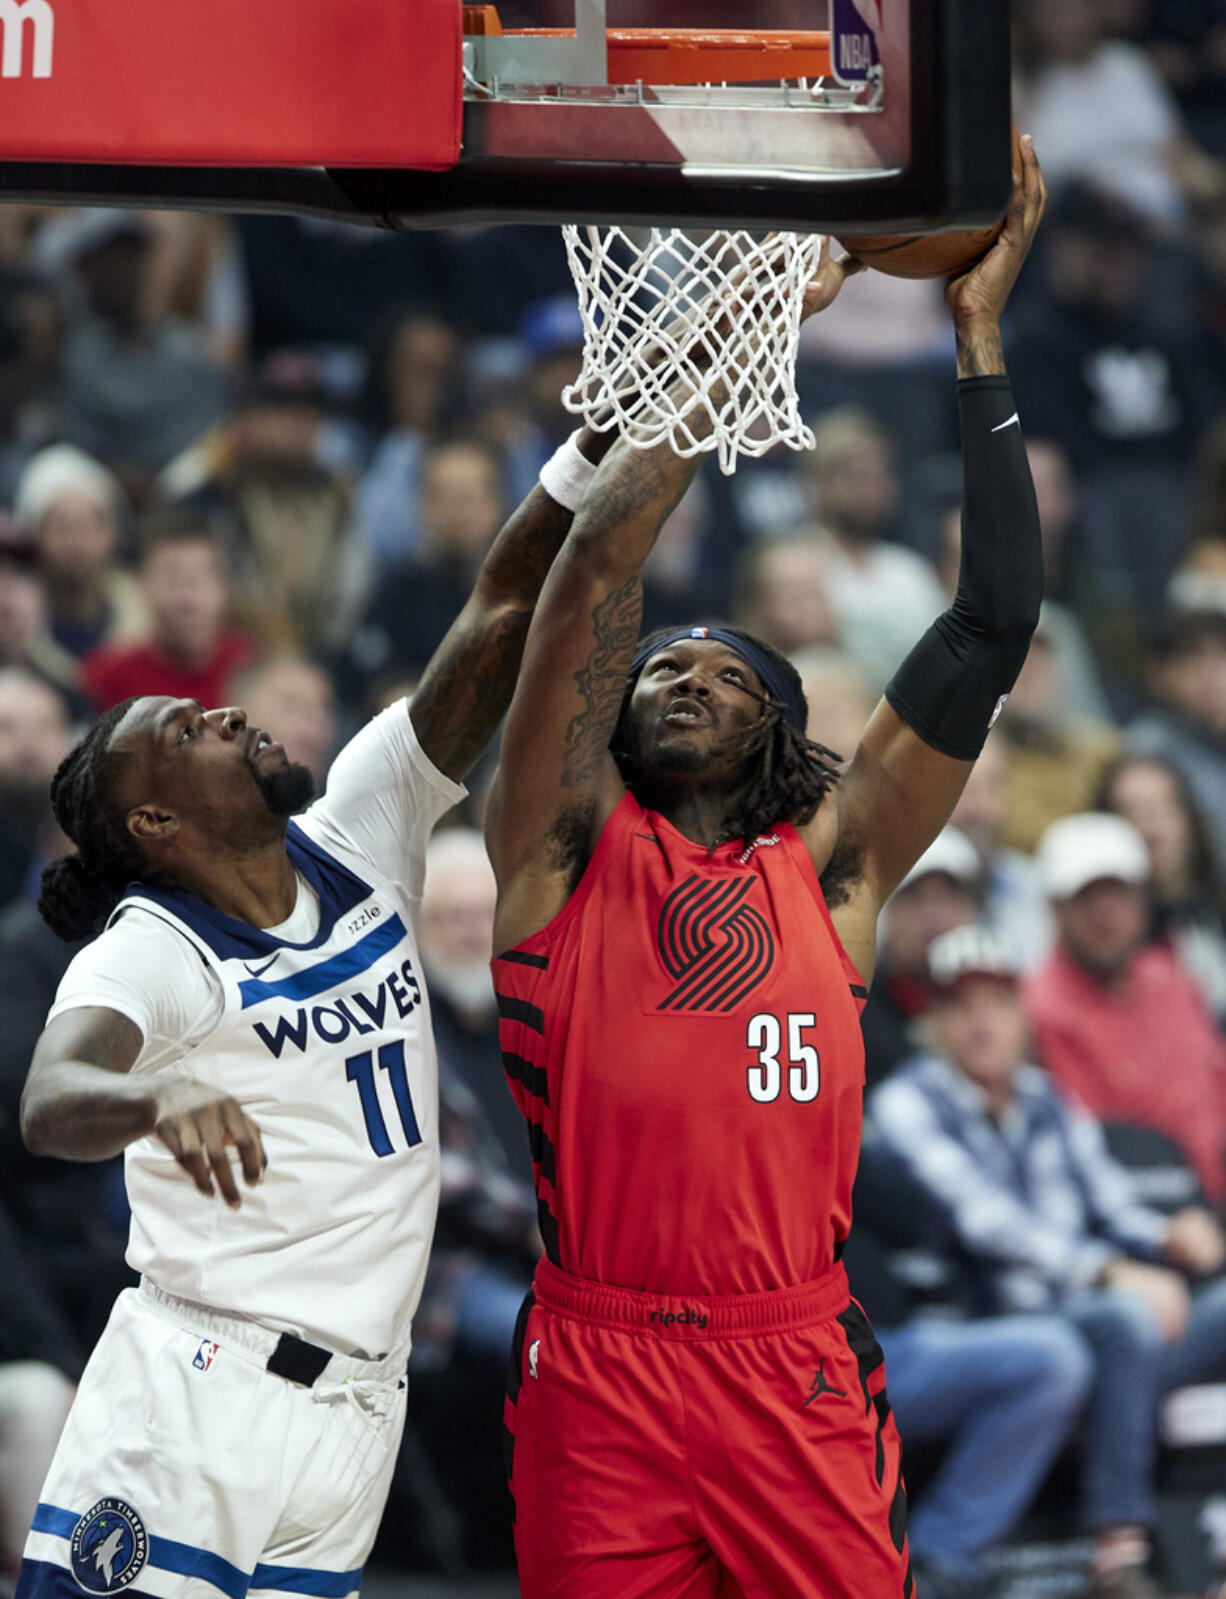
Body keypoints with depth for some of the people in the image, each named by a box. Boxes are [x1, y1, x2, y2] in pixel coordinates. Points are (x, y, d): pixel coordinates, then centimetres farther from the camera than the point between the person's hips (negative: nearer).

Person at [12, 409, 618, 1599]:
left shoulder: (356, 850, 10)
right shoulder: (148, 954, -8)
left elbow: (499, 614, 5)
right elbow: (50, 1102, -28)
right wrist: (163, 1098, -50)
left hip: (356, 1406, 6)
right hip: (196, 1399, -6)